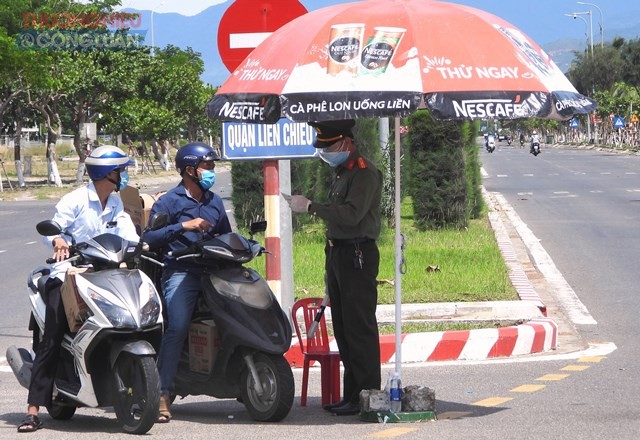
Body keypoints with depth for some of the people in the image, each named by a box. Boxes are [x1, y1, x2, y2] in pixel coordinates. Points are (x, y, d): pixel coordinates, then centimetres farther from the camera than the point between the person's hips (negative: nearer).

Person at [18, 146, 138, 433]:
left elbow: (127, 232, 4)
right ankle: (34, 409, -15)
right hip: (68, 275, -6)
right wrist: (58, 240, -31)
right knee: (51, 341, -13)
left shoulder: (116, 204, 15)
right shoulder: (76, 200, -4)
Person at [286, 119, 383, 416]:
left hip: (358, 255, -10)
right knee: (343, 328, 11)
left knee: (360, 328, -11)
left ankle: (367, 395, -10)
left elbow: (351, 214, -25)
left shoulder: (364, 173, -13)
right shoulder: (341, 172, 19)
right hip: (338, 254, 10)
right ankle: (351, 394, 16)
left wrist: (310, 207, -21)